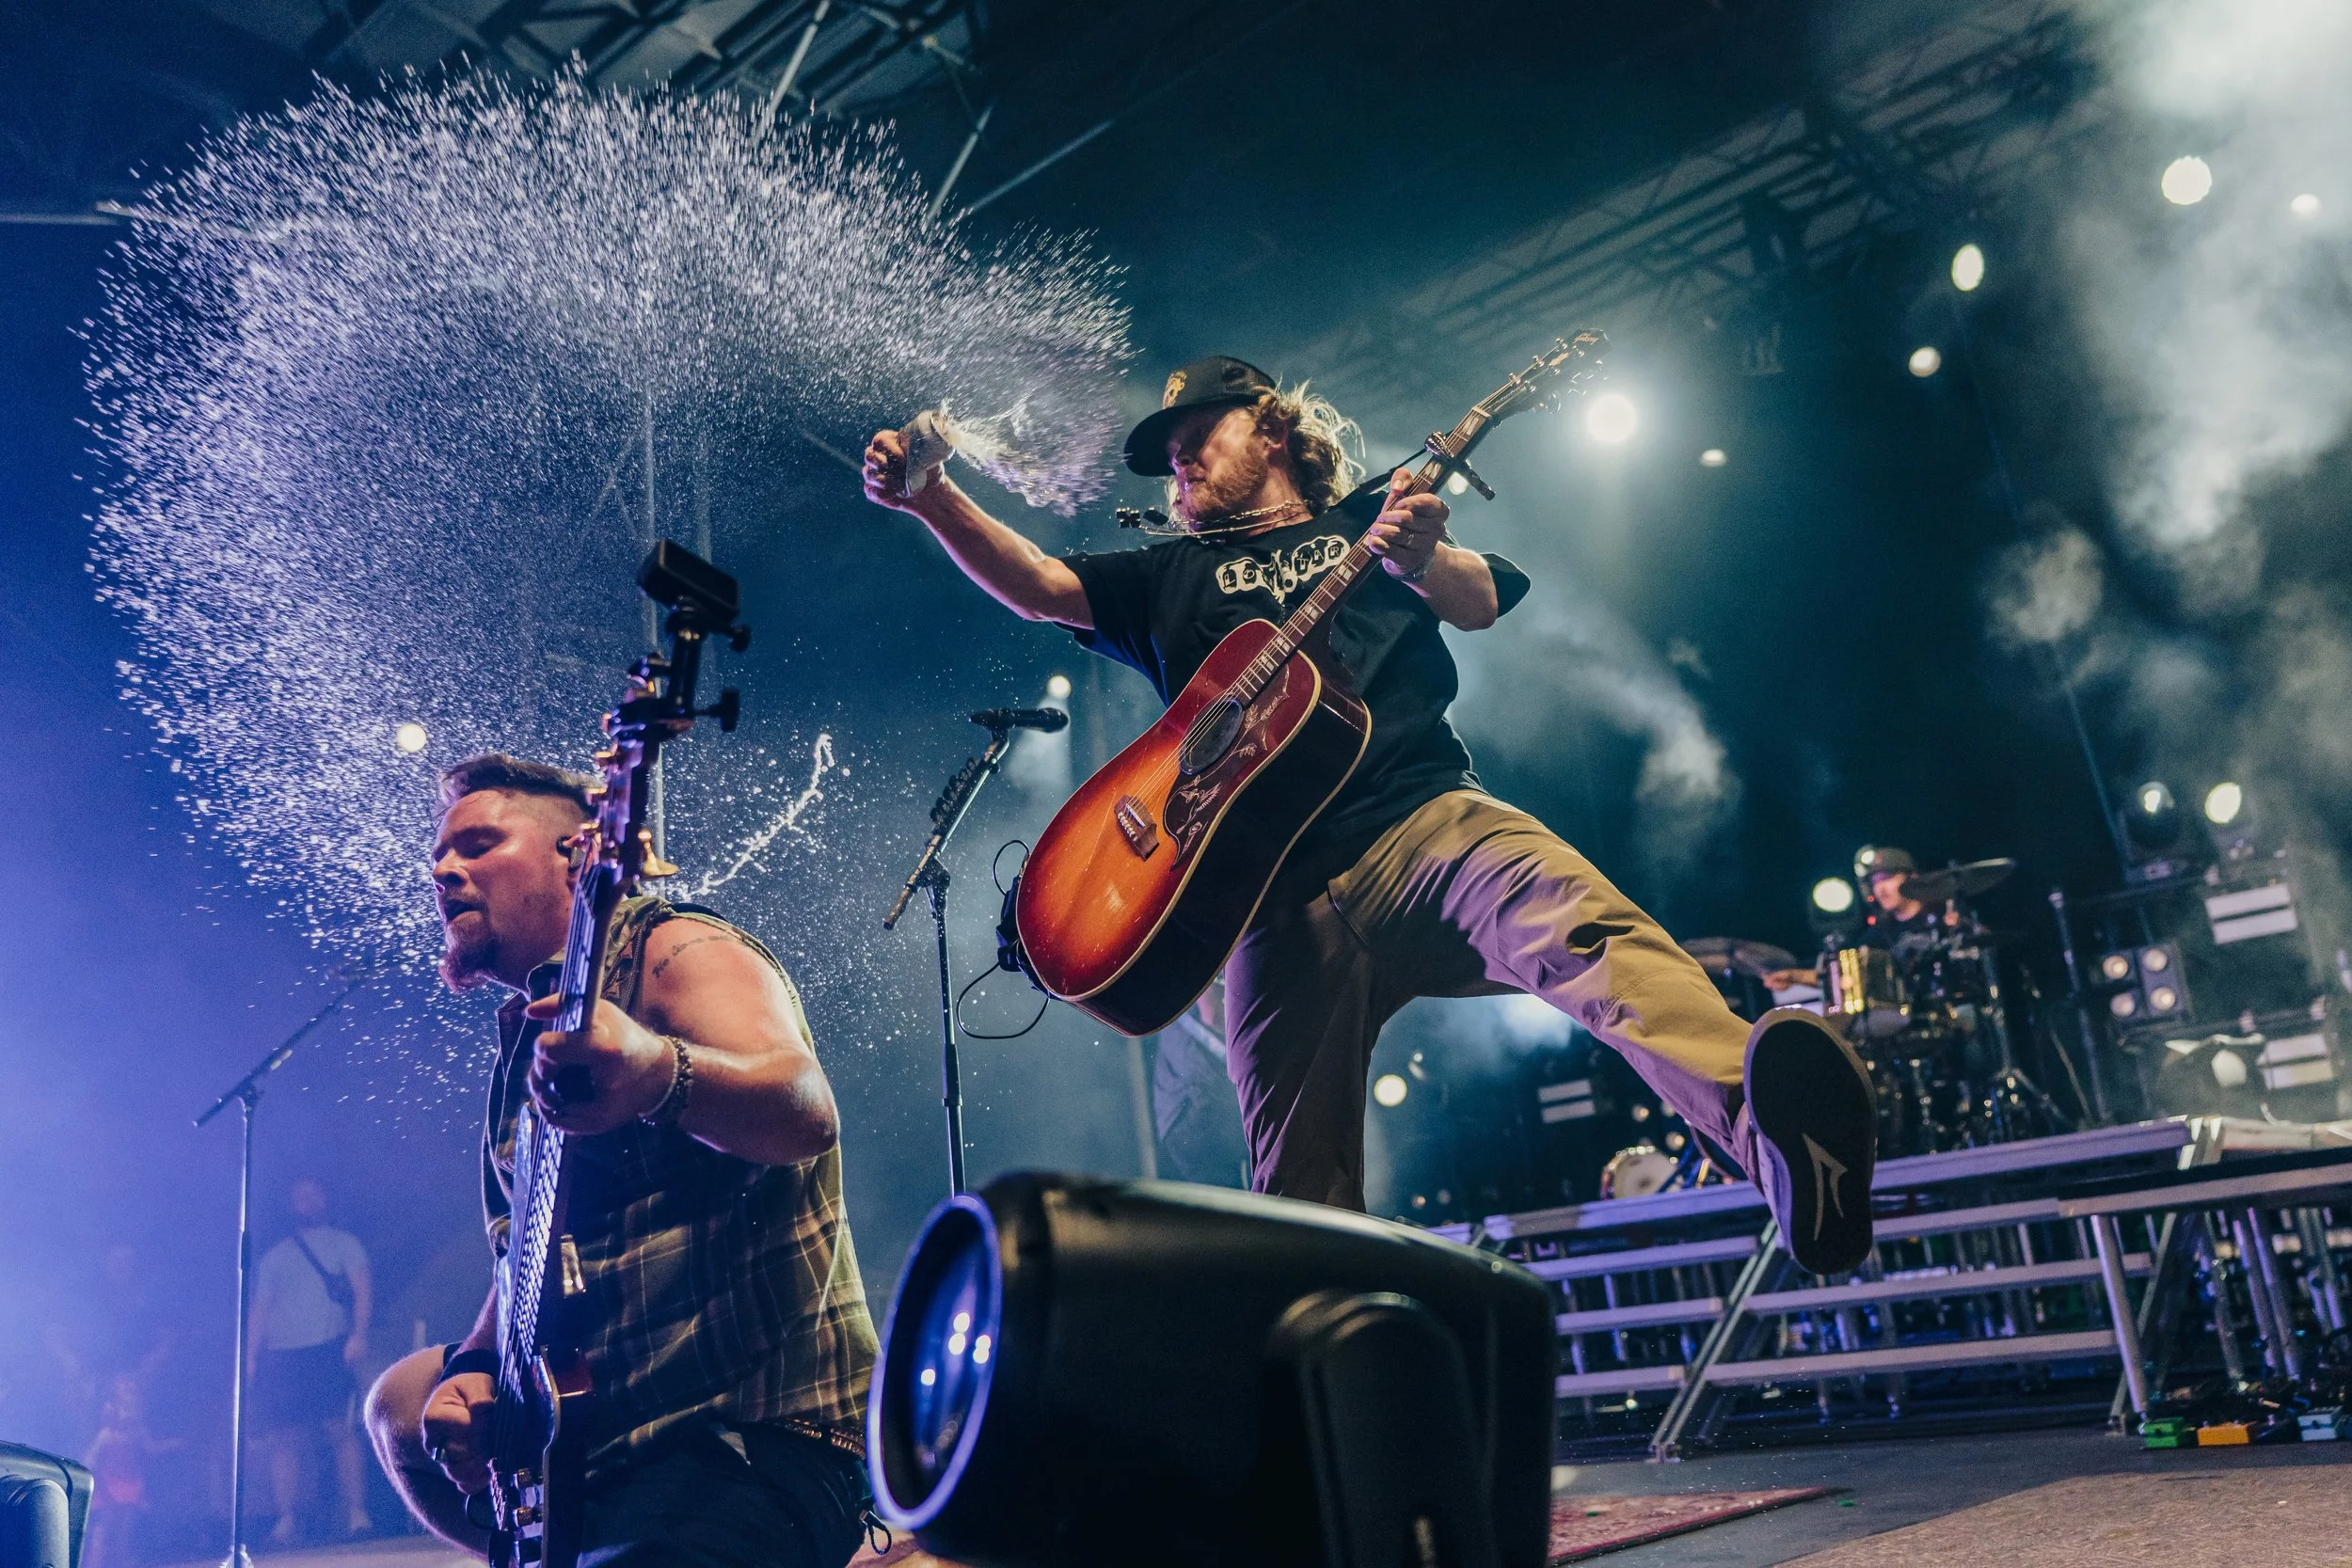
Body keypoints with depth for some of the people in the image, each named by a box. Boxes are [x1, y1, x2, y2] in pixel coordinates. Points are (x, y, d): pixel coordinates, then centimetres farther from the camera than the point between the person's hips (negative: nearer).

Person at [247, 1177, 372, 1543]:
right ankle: (287, 1519, 0)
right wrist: (250, 1358, 4)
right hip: (279, 1357, 3)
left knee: (340, 1430, -13)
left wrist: (359, 1335, -14)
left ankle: (356, 1513, -14)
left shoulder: (343, 1243, 13)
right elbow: (260, 1309, 17)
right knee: (283, 1439, -4)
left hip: (327, 1351, -3)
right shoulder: (275, 1257, 22)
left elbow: (363, 1288, 1)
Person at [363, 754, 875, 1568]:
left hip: (762, 1432, -10)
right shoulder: (523, 1039, 17)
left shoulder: (674, 951, -10)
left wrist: (658, 1073, -51)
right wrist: (475, 1371, 2)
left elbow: (805, 1112, -31)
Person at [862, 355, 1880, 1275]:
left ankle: (1766, 1118, -55)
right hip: (1279, 888, 3)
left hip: (1422, 821, -2)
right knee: (1297, 1189, -3)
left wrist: (1418, 560, -15)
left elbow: (1481, 603, 7)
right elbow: (1038, 587, 13)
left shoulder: (1364, 519, 23)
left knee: (1577, 919, -34)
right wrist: (932, 501, -2)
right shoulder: (1172, 578, 27)